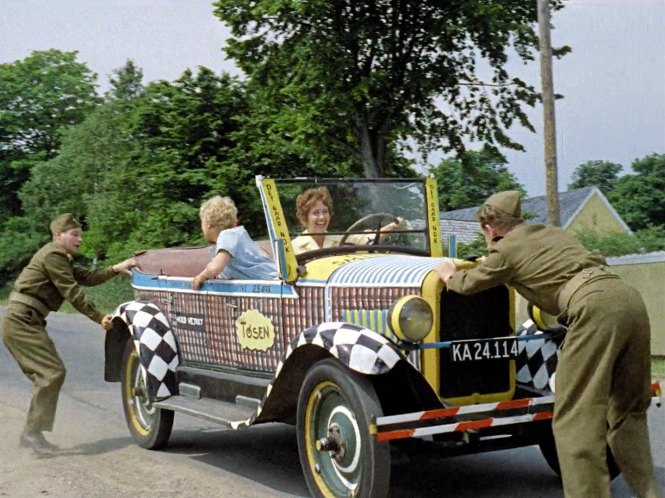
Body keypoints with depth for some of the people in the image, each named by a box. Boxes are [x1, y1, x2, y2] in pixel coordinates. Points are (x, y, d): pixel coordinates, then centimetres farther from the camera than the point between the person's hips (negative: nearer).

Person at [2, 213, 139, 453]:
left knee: (44, 374, 11)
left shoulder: (60, 258, 22)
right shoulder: (53, 255, -10)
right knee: (53, 372, -15)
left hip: (26, 321, 11)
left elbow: (87, 277, 19)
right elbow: (72, 292, -14)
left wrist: (116, 269, 9)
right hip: (22, 321, -11)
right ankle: (32, 432, -14)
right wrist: (99, 317, -13)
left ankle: (31, 433, 12)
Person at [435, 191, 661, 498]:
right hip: (629, 297, 8)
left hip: (596, 308, -8)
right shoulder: (552, 232, 31)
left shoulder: (506, 250, 12)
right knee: (628, 409, 20)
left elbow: (468, 284, 28)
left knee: (575, 418, -5)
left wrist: (449, 275, 50)